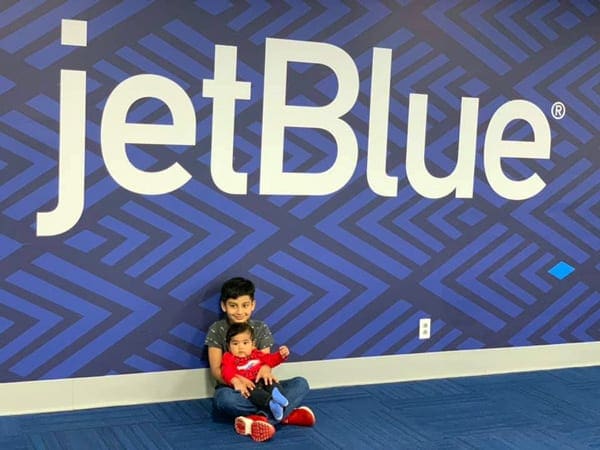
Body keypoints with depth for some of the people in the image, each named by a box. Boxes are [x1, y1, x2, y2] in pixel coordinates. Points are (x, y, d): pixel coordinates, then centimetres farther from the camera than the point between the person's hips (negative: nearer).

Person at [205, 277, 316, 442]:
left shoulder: (261, 328, 2)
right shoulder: (216, 330, -4)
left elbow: (266, 360, -2)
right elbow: (216, 370, -8)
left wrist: (265, 369, -29)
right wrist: (235, 380, -30)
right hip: (233, 388, -3)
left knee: (301, 384, -20)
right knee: (224, 398, -40)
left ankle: (259, 418, -41)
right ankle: (287, 413, -31)